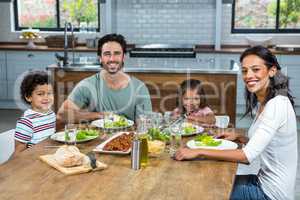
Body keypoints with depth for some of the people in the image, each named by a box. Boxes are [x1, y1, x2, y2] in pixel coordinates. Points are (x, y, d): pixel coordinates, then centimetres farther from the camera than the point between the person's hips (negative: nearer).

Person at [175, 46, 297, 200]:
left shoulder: (277, 105, -23)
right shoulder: (262, 103, 6)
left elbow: (248, 155, -27)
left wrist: (199, 152, -25)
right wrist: (238, 137, 3)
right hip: (264, 181, 8)